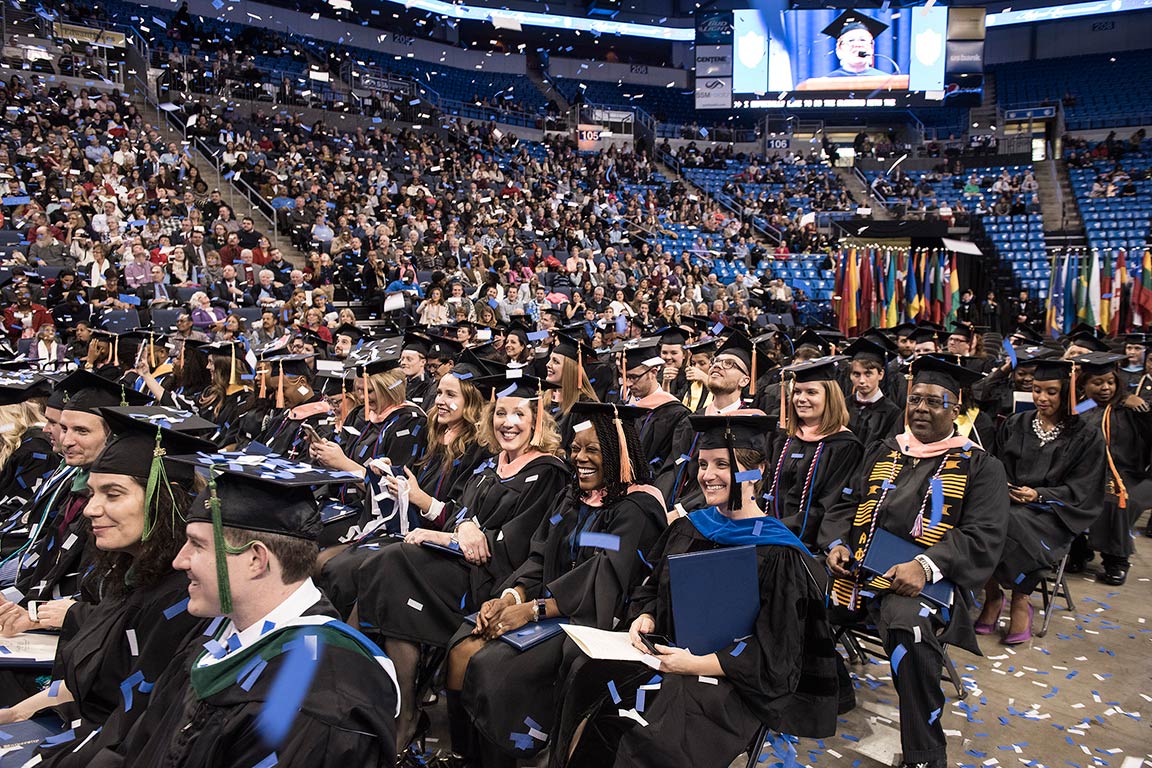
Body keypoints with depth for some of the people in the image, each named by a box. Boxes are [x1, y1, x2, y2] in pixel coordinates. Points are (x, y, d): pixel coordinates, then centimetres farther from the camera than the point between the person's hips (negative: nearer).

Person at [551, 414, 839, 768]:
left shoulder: (777, 554, -9)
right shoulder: (686, 530, 10)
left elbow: (774, 654, -11)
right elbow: (652, 589, 19)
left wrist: (696, 664, -19)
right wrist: (644, 617, -4)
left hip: (731, 681, -6)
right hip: (665, 655, 6)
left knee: (649, 734, -30)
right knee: (583, 683, -19)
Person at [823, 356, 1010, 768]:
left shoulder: (980, 466, 6)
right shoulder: (882, 452, 19)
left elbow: (982, 537, -5)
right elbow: (845, 505, 19)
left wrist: (926, 566, -21)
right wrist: (836, 543, -3)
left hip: (922, 580, -4)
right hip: (855, 569, 5)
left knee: (910, 630, -36)